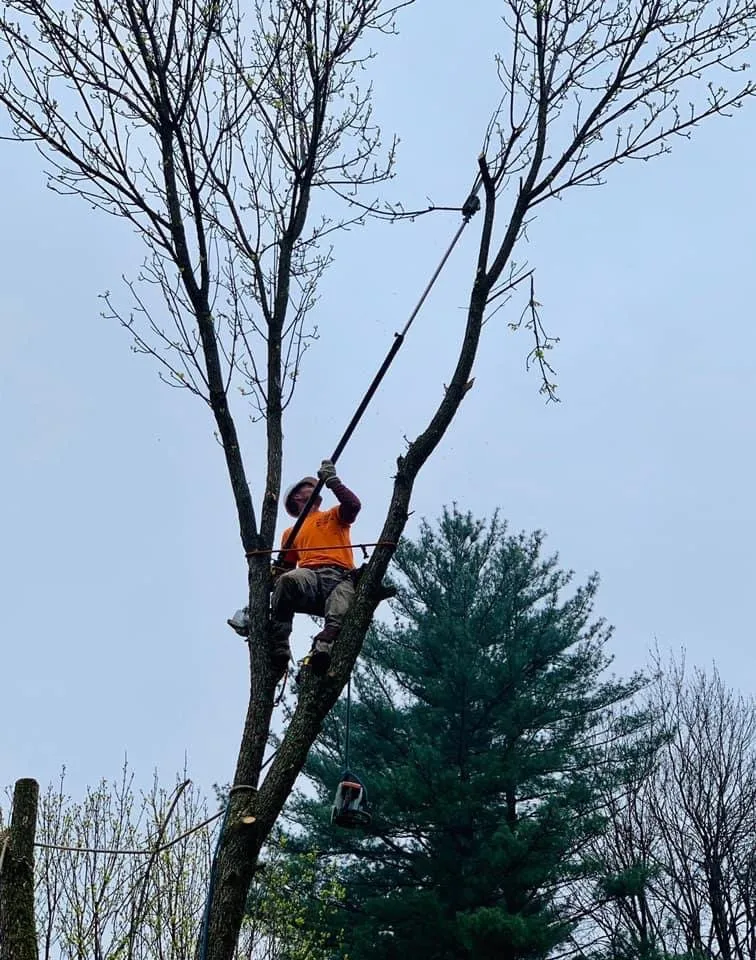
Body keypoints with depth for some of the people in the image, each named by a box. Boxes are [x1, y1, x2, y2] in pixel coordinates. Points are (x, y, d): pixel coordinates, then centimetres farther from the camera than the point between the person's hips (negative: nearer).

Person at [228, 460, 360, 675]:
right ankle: (277, 651, -41)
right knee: (289, 580, -37)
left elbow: (353, 505, 9)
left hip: (340, 578, 0)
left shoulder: (334, 517, 31)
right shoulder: (291, 533, 36)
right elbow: (282, 570, 30)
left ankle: (323, 647, -61)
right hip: (308, 579, 0)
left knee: (338, 614, -37)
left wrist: (331, 480, 9)